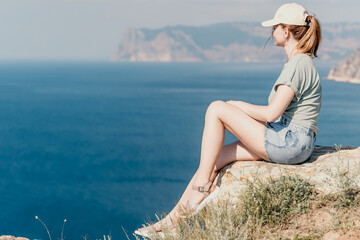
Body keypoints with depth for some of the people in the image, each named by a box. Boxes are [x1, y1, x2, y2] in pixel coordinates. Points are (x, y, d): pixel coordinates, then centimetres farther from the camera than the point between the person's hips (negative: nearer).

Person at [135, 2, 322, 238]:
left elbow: (272, 113, -21)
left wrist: (239, 107, -5)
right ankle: (174, 220, 10)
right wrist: (240, 112, 11)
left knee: (216, 109, -12)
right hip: (288, 141, 10)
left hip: (290, 143, -10)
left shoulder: (298, 64, -15)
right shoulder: (299, 62, 17)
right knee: (215, 157, 3)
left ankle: (201, 188, -7)